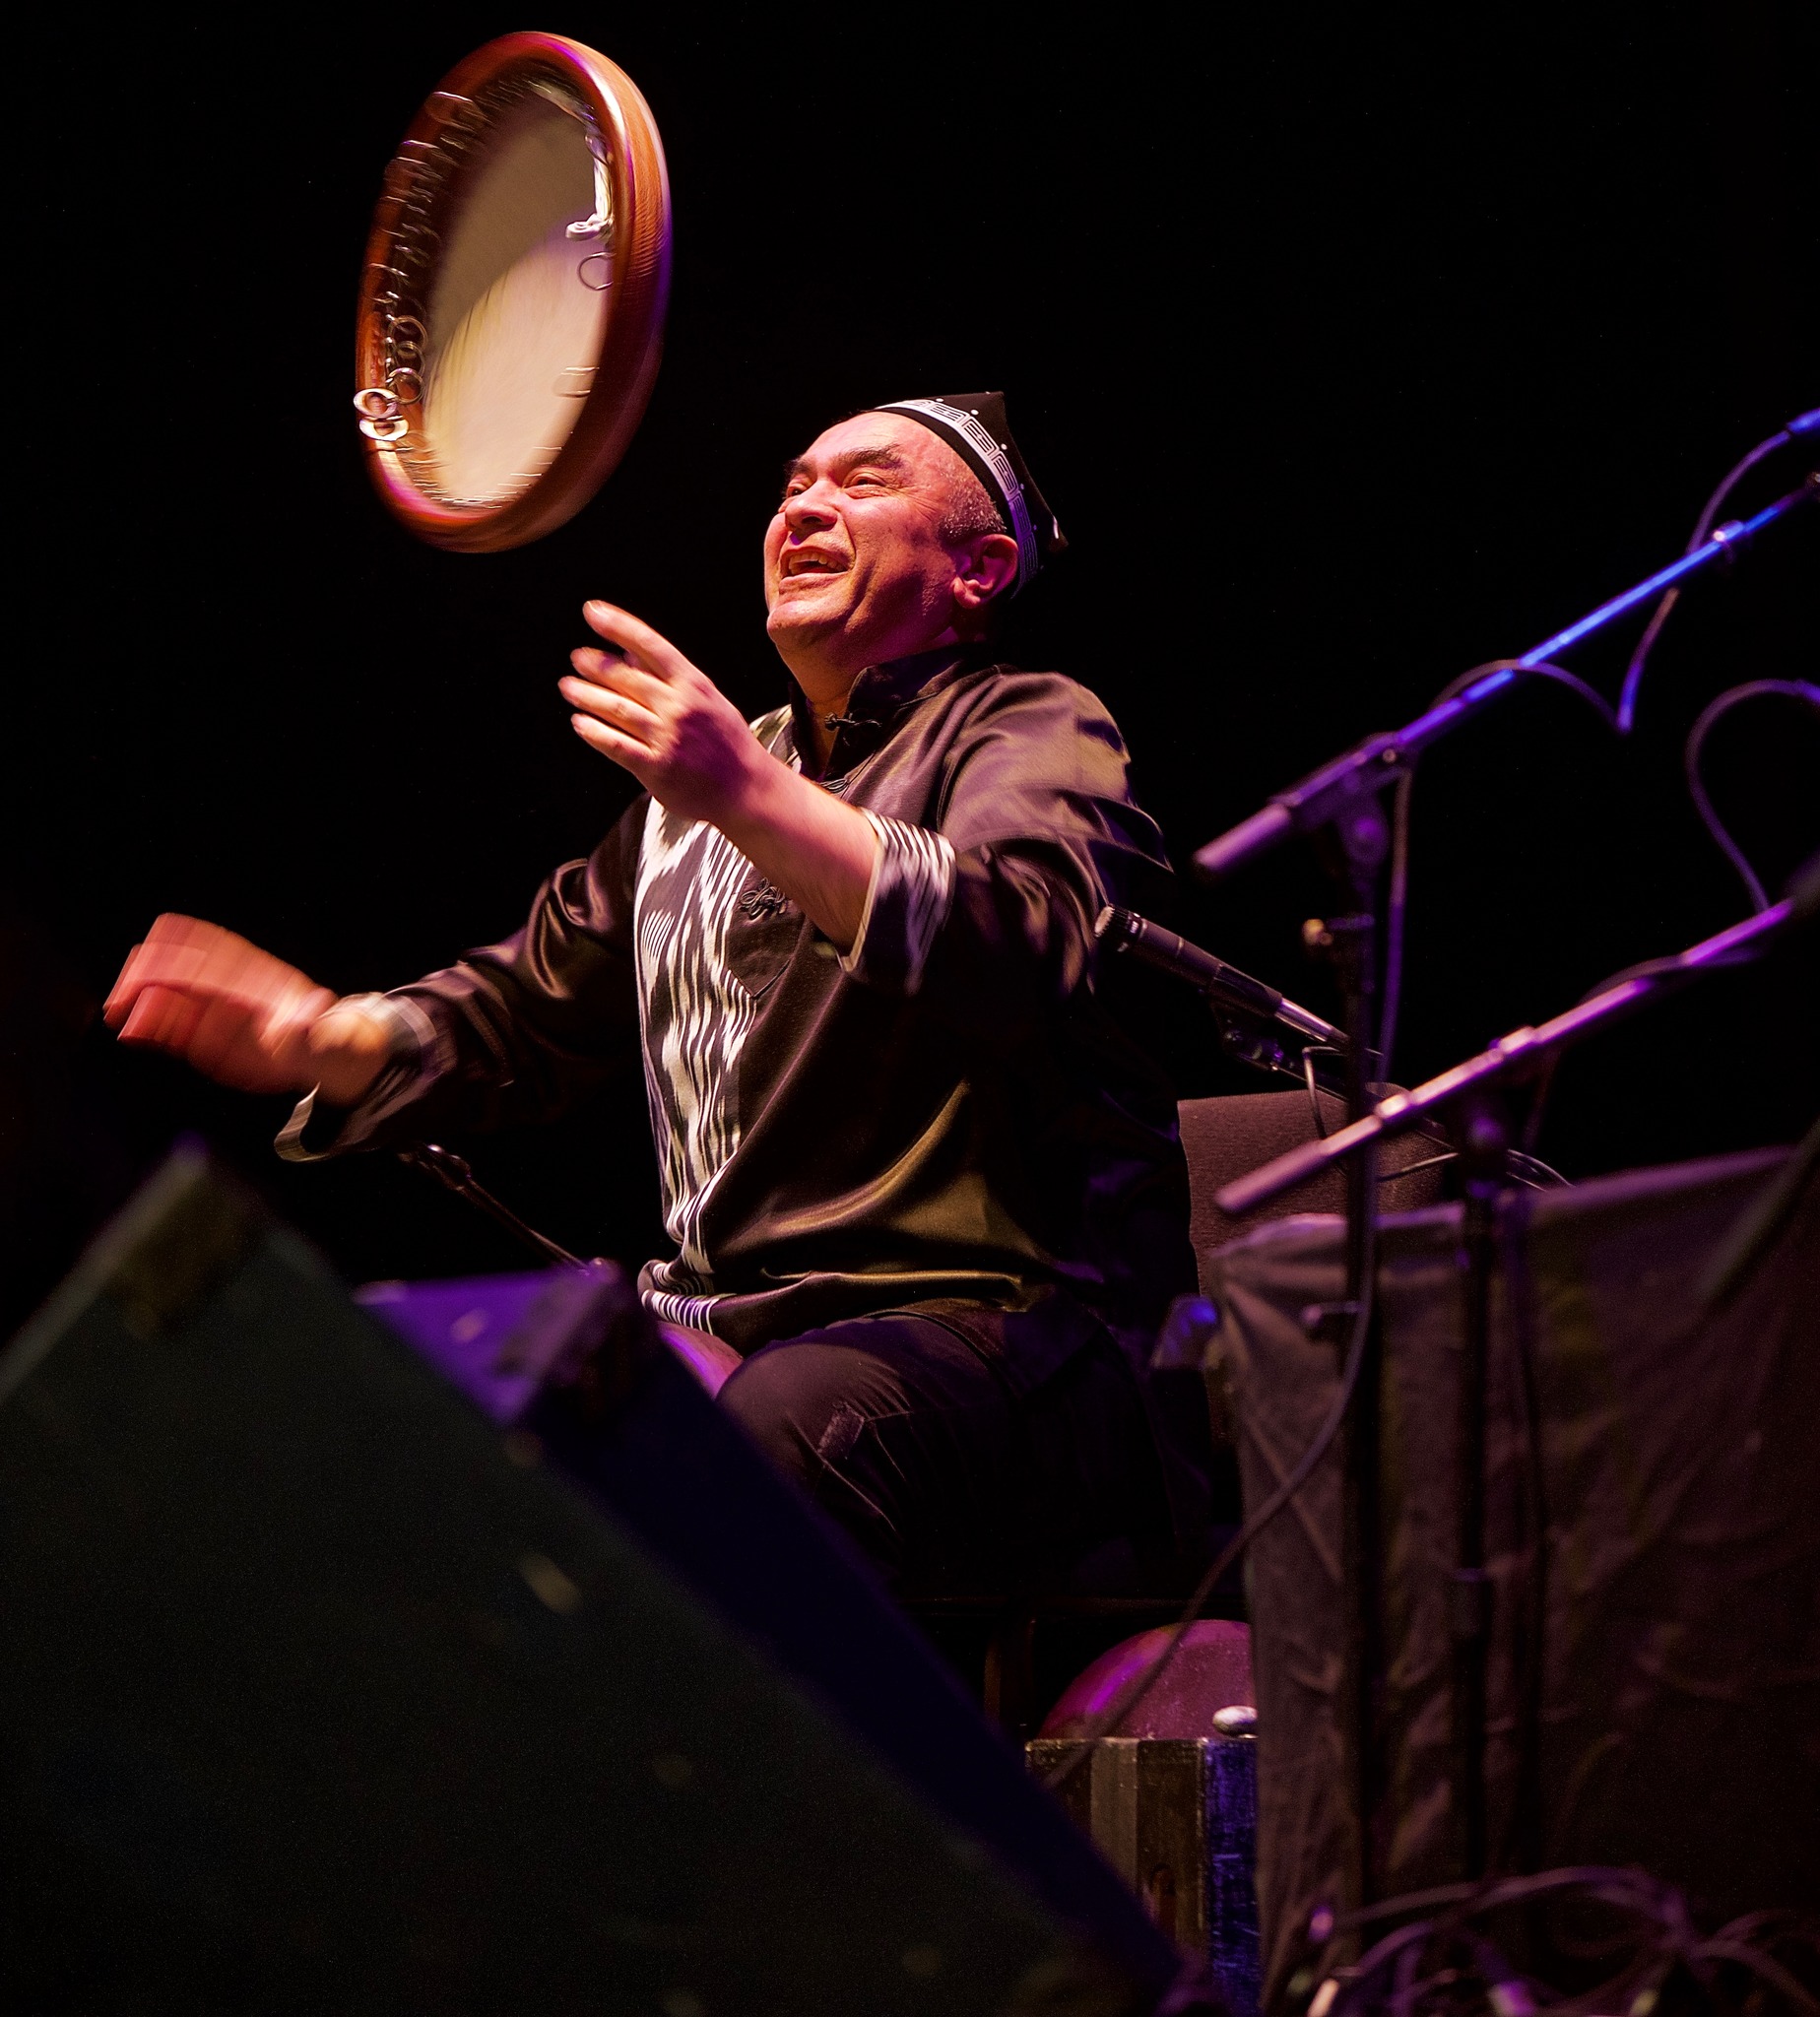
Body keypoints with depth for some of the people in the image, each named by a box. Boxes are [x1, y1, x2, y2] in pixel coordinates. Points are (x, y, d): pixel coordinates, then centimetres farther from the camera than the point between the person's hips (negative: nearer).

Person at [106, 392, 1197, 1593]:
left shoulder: (1033, 729, 1)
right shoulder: (698, 791, 25)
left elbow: (1022, 954, -22)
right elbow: (528, 1015, 28)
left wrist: (754, 799, -34)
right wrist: (326, 1041, 8)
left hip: (992, 1318, -7)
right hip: (716, 1323, 7)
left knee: (778, 1427, -39)